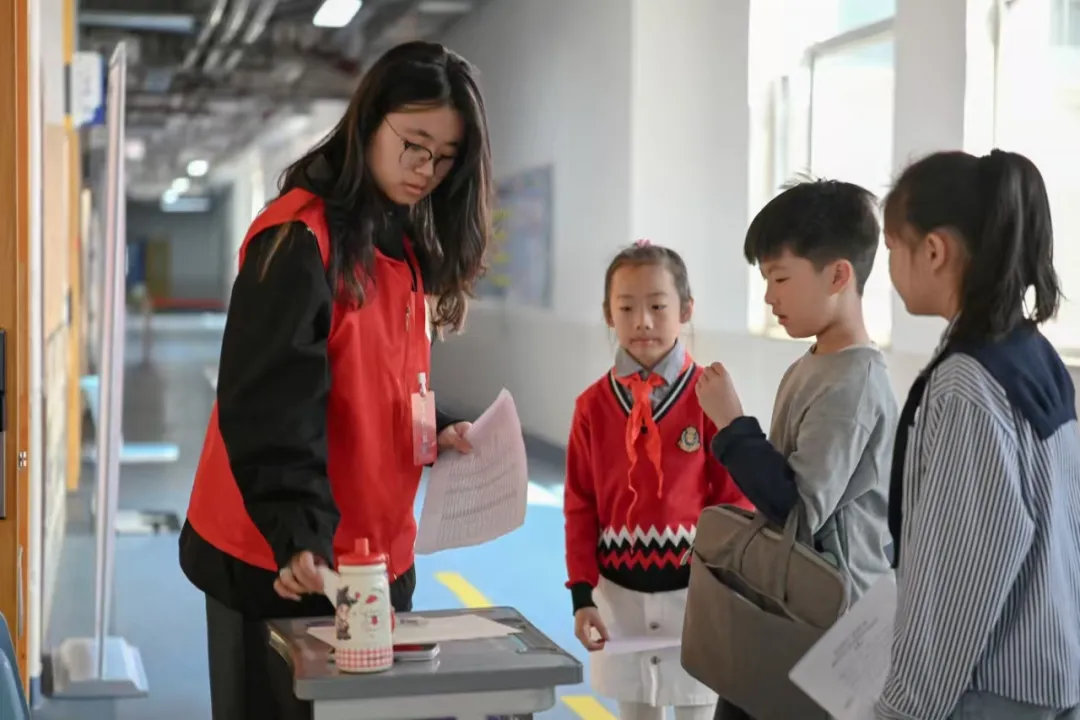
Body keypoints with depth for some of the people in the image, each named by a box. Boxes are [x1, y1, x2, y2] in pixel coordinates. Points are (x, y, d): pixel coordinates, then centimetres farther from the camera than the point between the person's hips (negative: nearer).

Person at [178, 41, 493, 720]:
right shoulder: (299, 237, -17)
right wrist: (301, 534, -32)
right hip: (279, 560, -8)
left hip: (373, 551, 8)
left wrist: (436, 432, 1)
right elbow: (270, 408, -24)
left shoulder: (404, 243, 11)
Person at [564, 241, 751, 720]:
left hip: (693, 590, -2)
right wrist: (582, 592, -2)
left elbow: (735, 502, -5)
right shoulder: (593, 405, -1)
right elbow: (580, 506, 4)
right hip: (619, 591, 3)